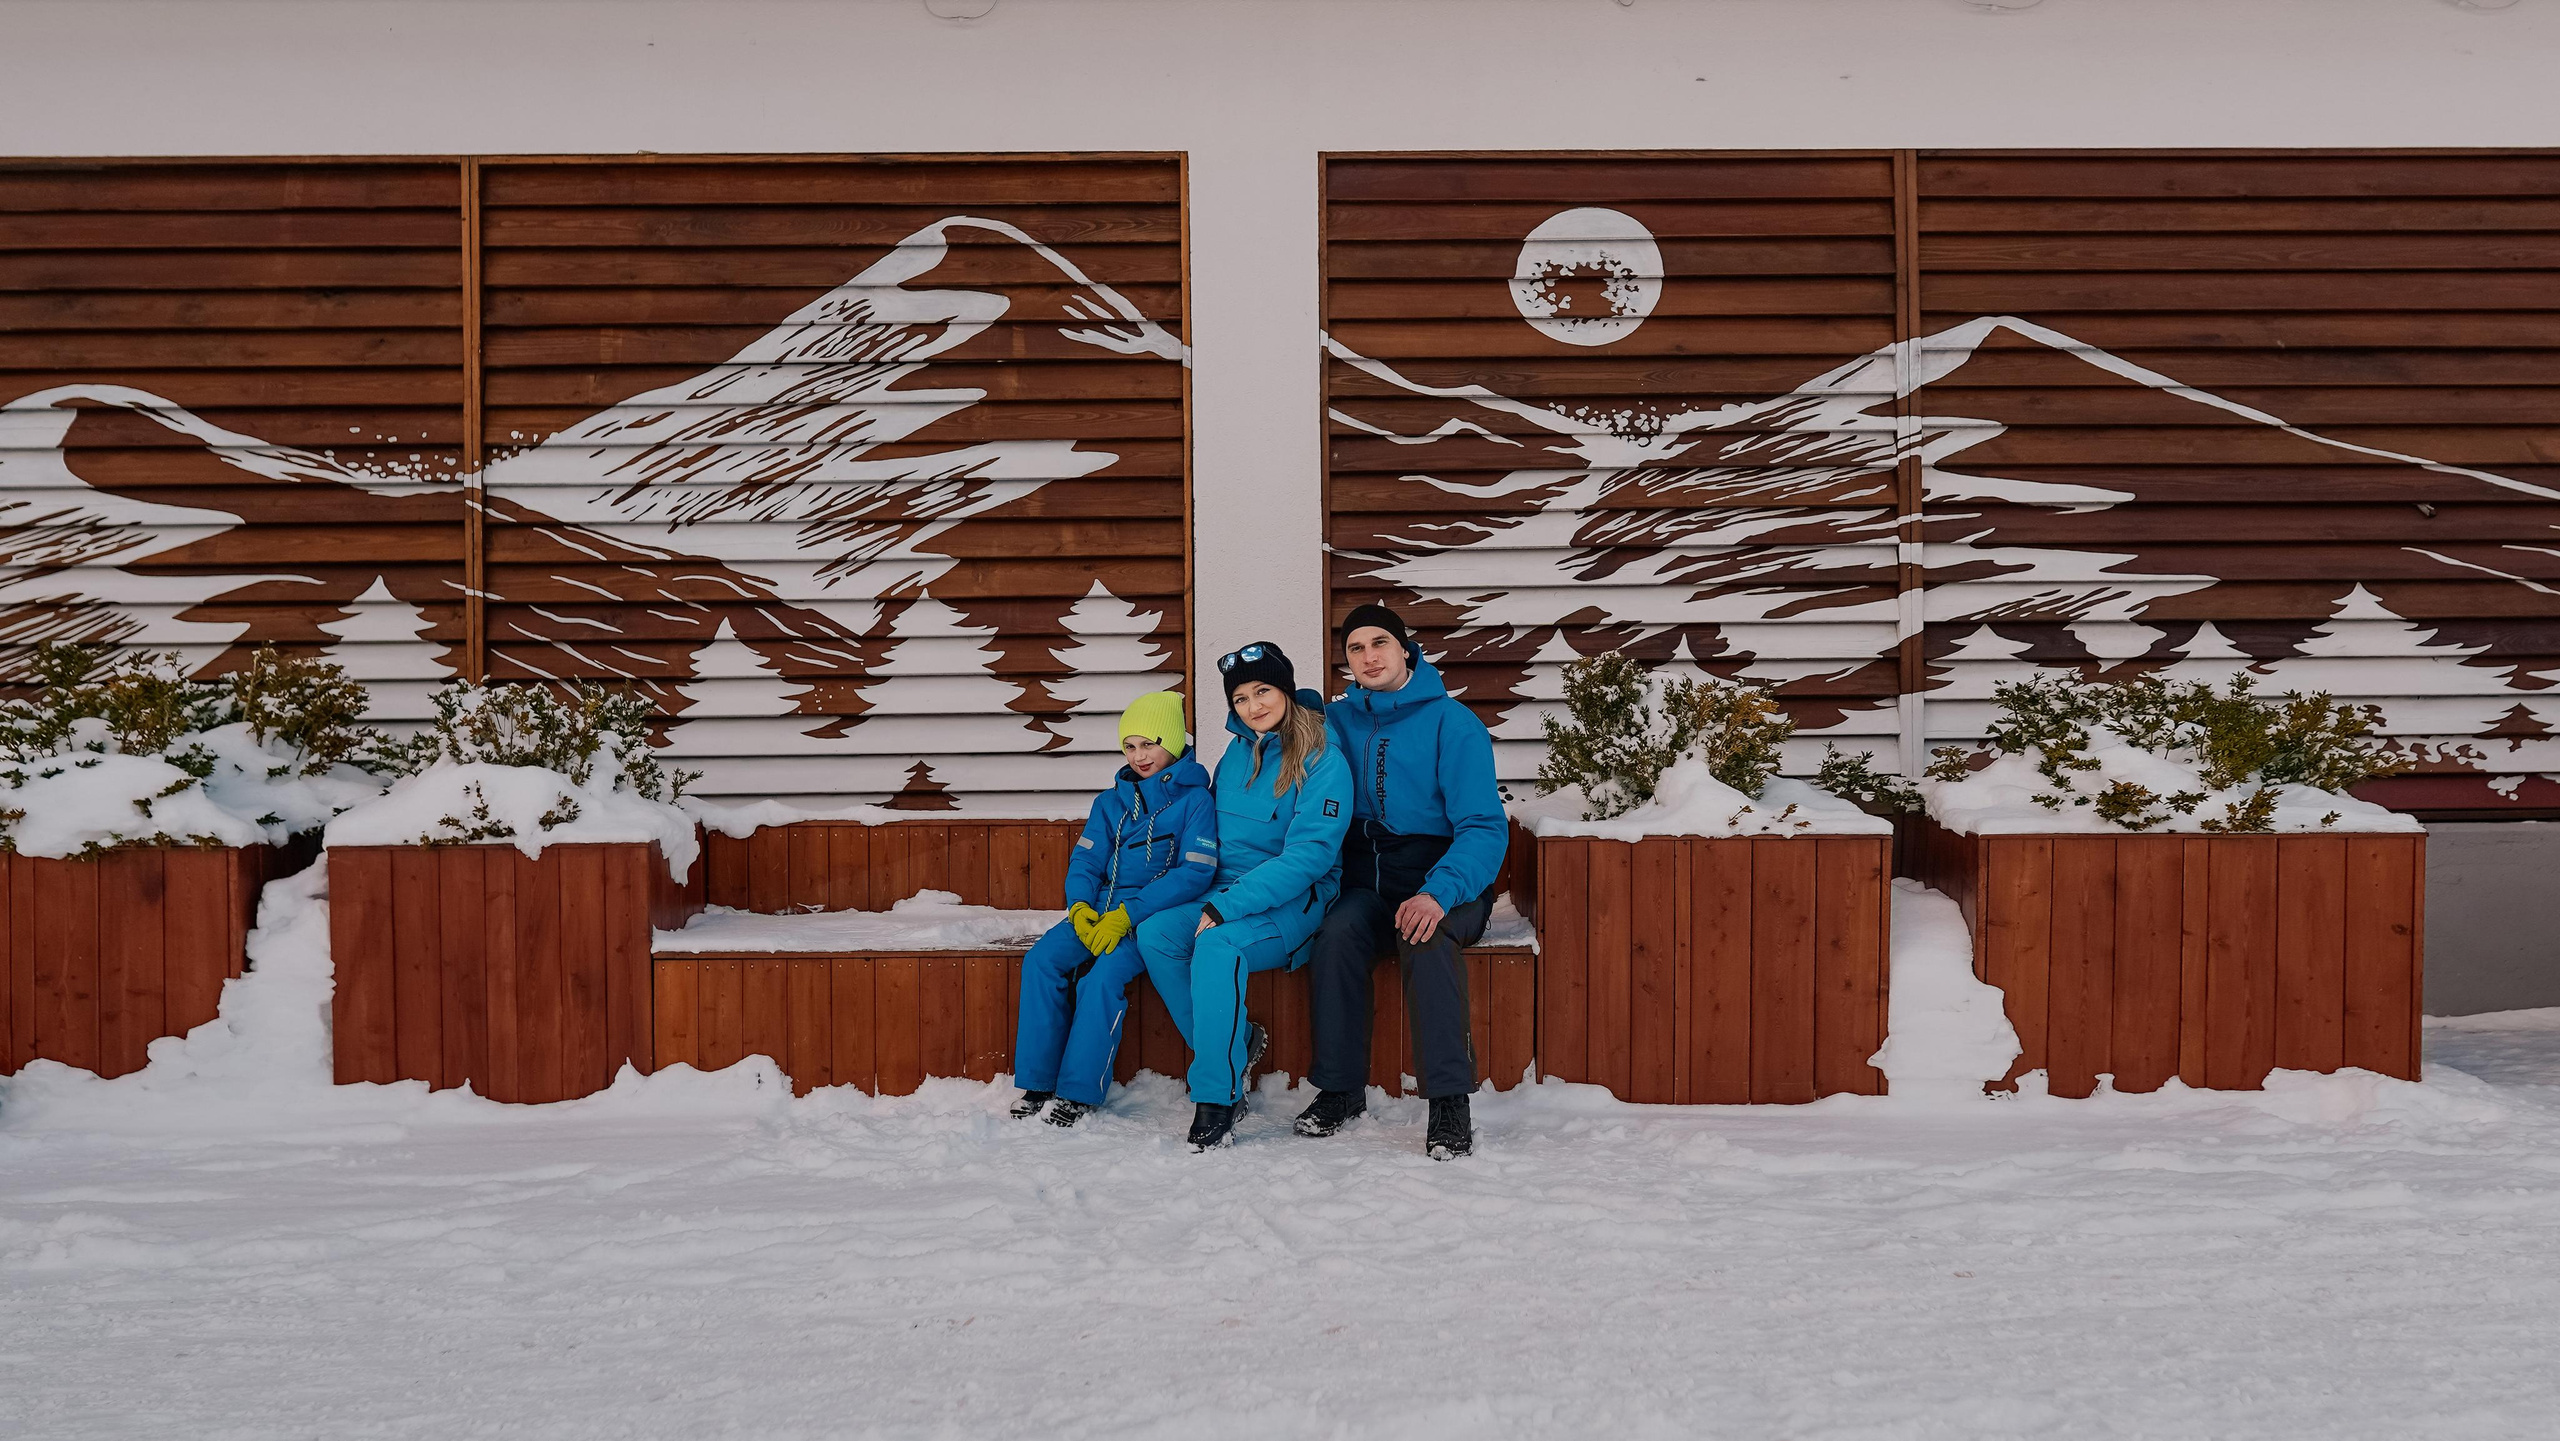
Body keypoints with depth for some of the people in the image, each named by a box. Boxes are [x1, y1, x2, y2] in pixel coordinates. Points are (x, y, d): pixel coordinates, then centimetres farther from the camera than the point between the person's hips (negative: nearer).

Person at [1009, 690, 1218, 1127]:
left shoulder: (1193, 799, -3)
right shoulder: (1112, 801, 16)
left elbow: (1195, 873, -13)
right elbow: (1085, 860, 12)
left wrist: (1127, 915, -20)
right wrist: (1079, 906, -11)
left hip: (1157, 916, -5)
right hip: (1099, 910, 6)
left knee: (1102, 976, -30)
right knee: (1042, 959, -19)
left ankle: (1080, 1093, -20)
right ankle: (1036, 1084, -14)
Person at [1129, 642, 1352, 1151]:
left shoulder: (1323, 763, -12)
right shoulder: (1237, 754, 9)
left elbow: (1309, 856, -20)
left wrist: (1227, 908, -25)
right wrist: (1215, 897, 6)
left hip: (1298, 900, -7)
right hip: (1231, 895, 7)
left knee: (1217, 945, -33)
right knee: (1155, 934, -17)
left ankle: (1217, 1098, -27)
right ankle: (1235, 1042, -7)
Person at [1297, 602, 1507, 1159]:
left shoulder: (1451, 722, -7)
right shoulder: (1339, 720, 8)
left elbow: (1485, 826, -14)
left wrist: (1439, 893, -30)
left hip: (1446, 879, -3)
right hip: (1368, 882, 4)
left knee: (1426, 935, -35)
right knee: (1337, 932, -28)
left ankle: (1450, 1103, -31)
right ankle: (1341, 1088, -16)